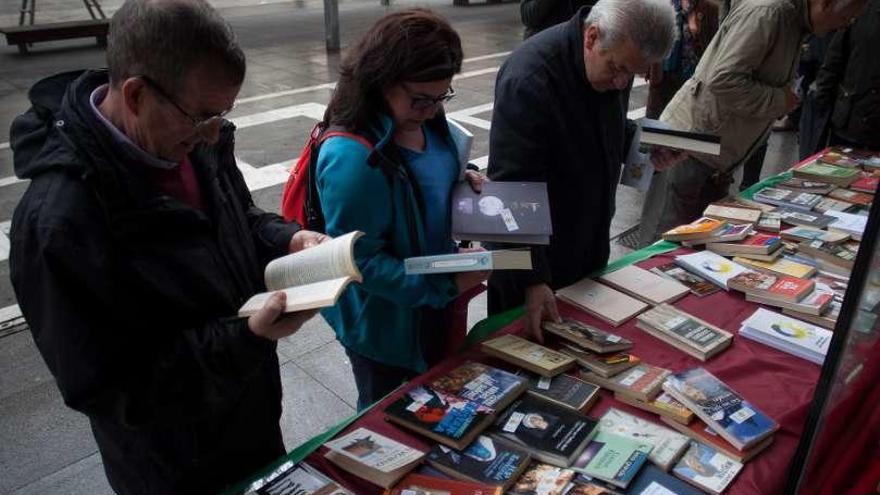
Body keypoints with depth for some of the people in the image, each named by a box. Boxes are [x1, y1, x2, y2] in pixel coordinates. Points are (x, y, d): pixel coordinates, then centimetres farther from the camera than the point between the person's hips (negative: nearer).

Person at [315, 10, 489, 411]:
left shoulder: (422, 119, -7)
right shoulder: (352, 157, -33)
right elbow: (361, 260, -28)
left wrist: (460, 176, -6)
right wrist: (445, 285, -29)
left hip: (432, 302, 8)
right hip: (385, 322, -8)